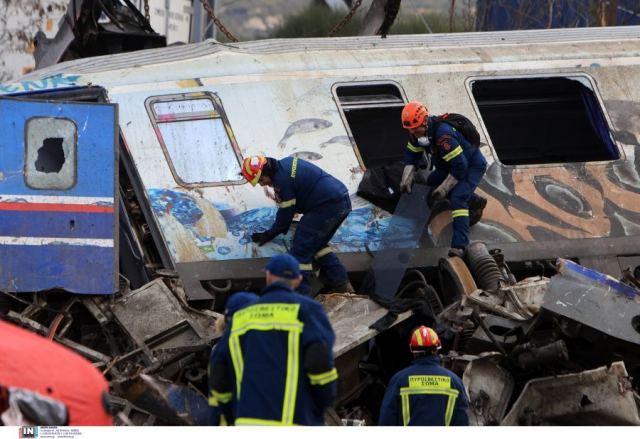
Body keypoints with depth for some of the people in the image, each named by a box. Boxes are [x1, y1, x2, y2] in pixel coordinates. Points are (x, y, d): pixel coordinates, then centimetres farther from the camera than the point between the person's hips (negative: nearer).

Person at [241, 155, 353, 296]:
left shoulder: (282, 180, -16)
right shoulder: (287, 163, 14)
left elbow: (285, 213, -7)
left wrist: (270, 235, 7)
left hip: (328, 207, -11)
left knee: (301, 249, -8)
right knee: (318, 244, 25)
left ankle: (300, 295, -10)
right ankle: (342, 286, 26)